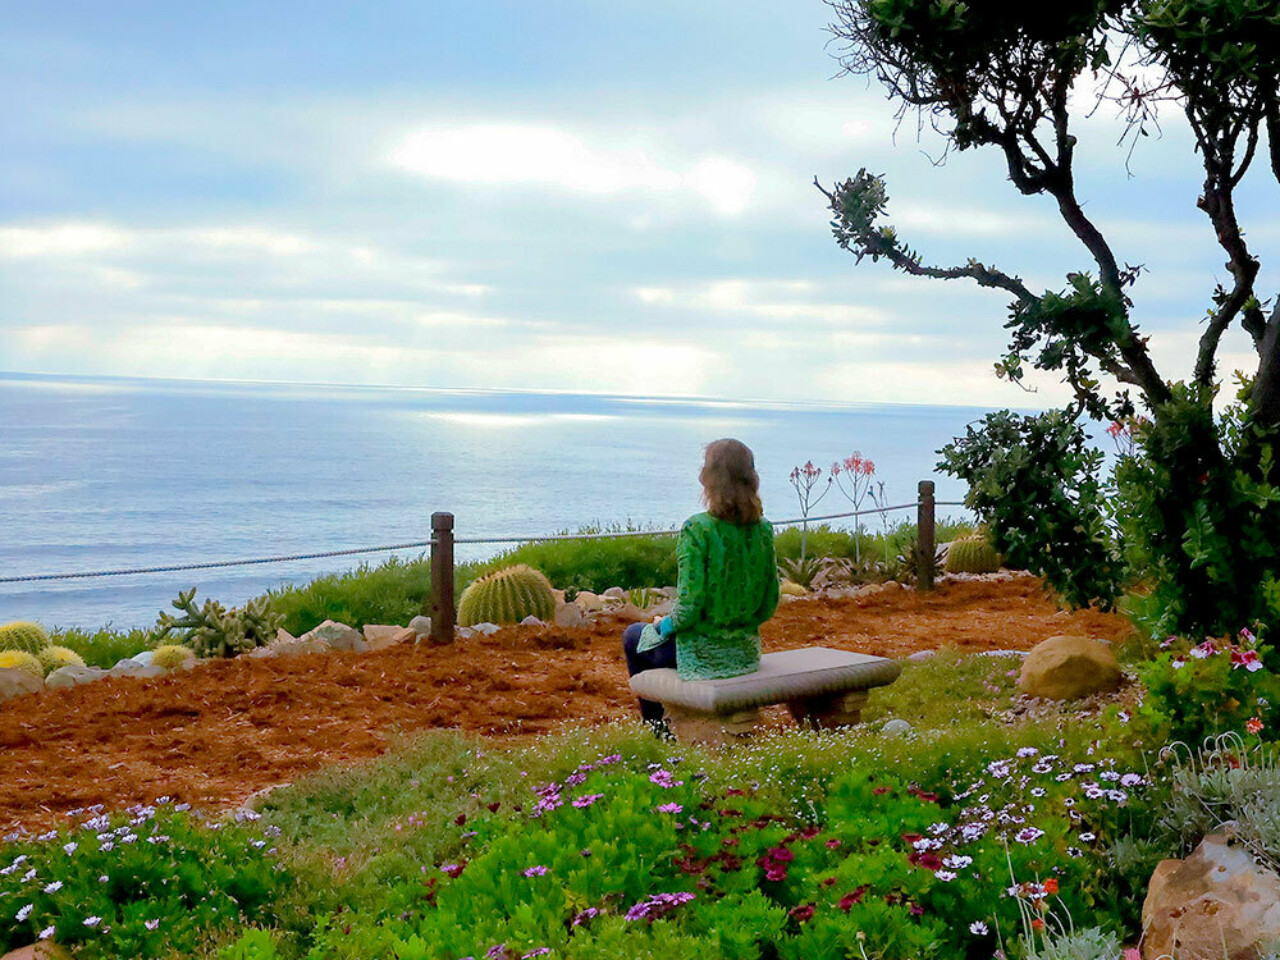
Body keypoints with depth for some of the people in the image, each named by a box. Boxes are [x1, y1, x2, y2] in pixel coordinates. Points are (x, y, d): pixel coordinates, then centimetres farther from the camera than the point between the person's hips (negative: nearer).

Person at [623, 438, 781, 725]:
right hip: (746, 652, 6)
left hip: (702, 653, -6)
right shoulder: (764, 529, -3)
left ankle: (658, 731, 35)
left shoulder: (698, 529, -21)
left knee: (634, 635, 27)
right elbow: (769, 604, 2)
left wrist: (665, 625, -3)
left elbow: (690, 604, -23)